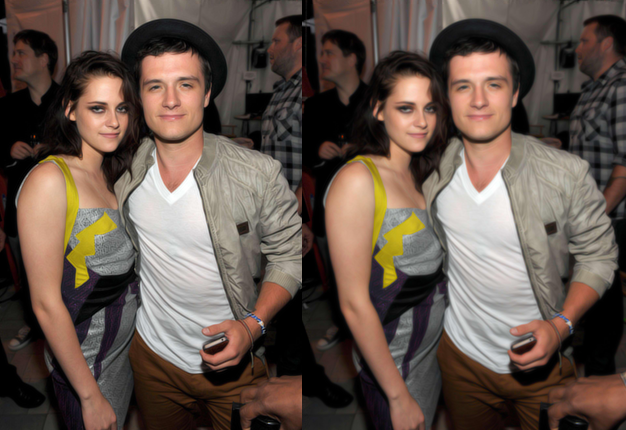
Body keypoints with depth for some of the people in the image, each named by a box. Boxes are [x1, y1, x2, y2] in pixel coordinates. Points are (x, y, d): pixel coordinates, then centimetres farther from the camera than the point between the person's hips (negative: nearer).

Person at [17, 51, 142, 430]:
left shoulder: (109, 174, 3)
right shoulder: (49, 180, -22)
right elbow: (47, 304, -22)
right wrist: (91, 396, -19)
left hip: (128, 343, 7)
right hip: (84, 361, -7)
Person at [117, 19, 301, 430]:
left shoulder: (259, 175, -23)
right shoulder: (122, 170, -11)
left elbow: (288, 256, -12)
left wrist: (253, 324, -25)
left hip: (236, 363, -3)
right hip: (154, 355, 3)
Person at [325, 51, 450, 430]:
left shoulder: (415, 175, 4)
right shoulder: (357, 180, -22)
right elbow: (354, 303, -23)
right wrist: (399, 395, -19)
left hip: (432, 351, 8)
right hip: (392, 366, -7)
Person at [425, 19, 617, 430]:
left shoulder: (567, 175, -22)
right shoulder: (431, 168, -13)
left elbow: (599, 255, -10)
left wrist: (561, 325, -22)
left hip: (543, 364, -2)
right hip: (461, 354, 3)